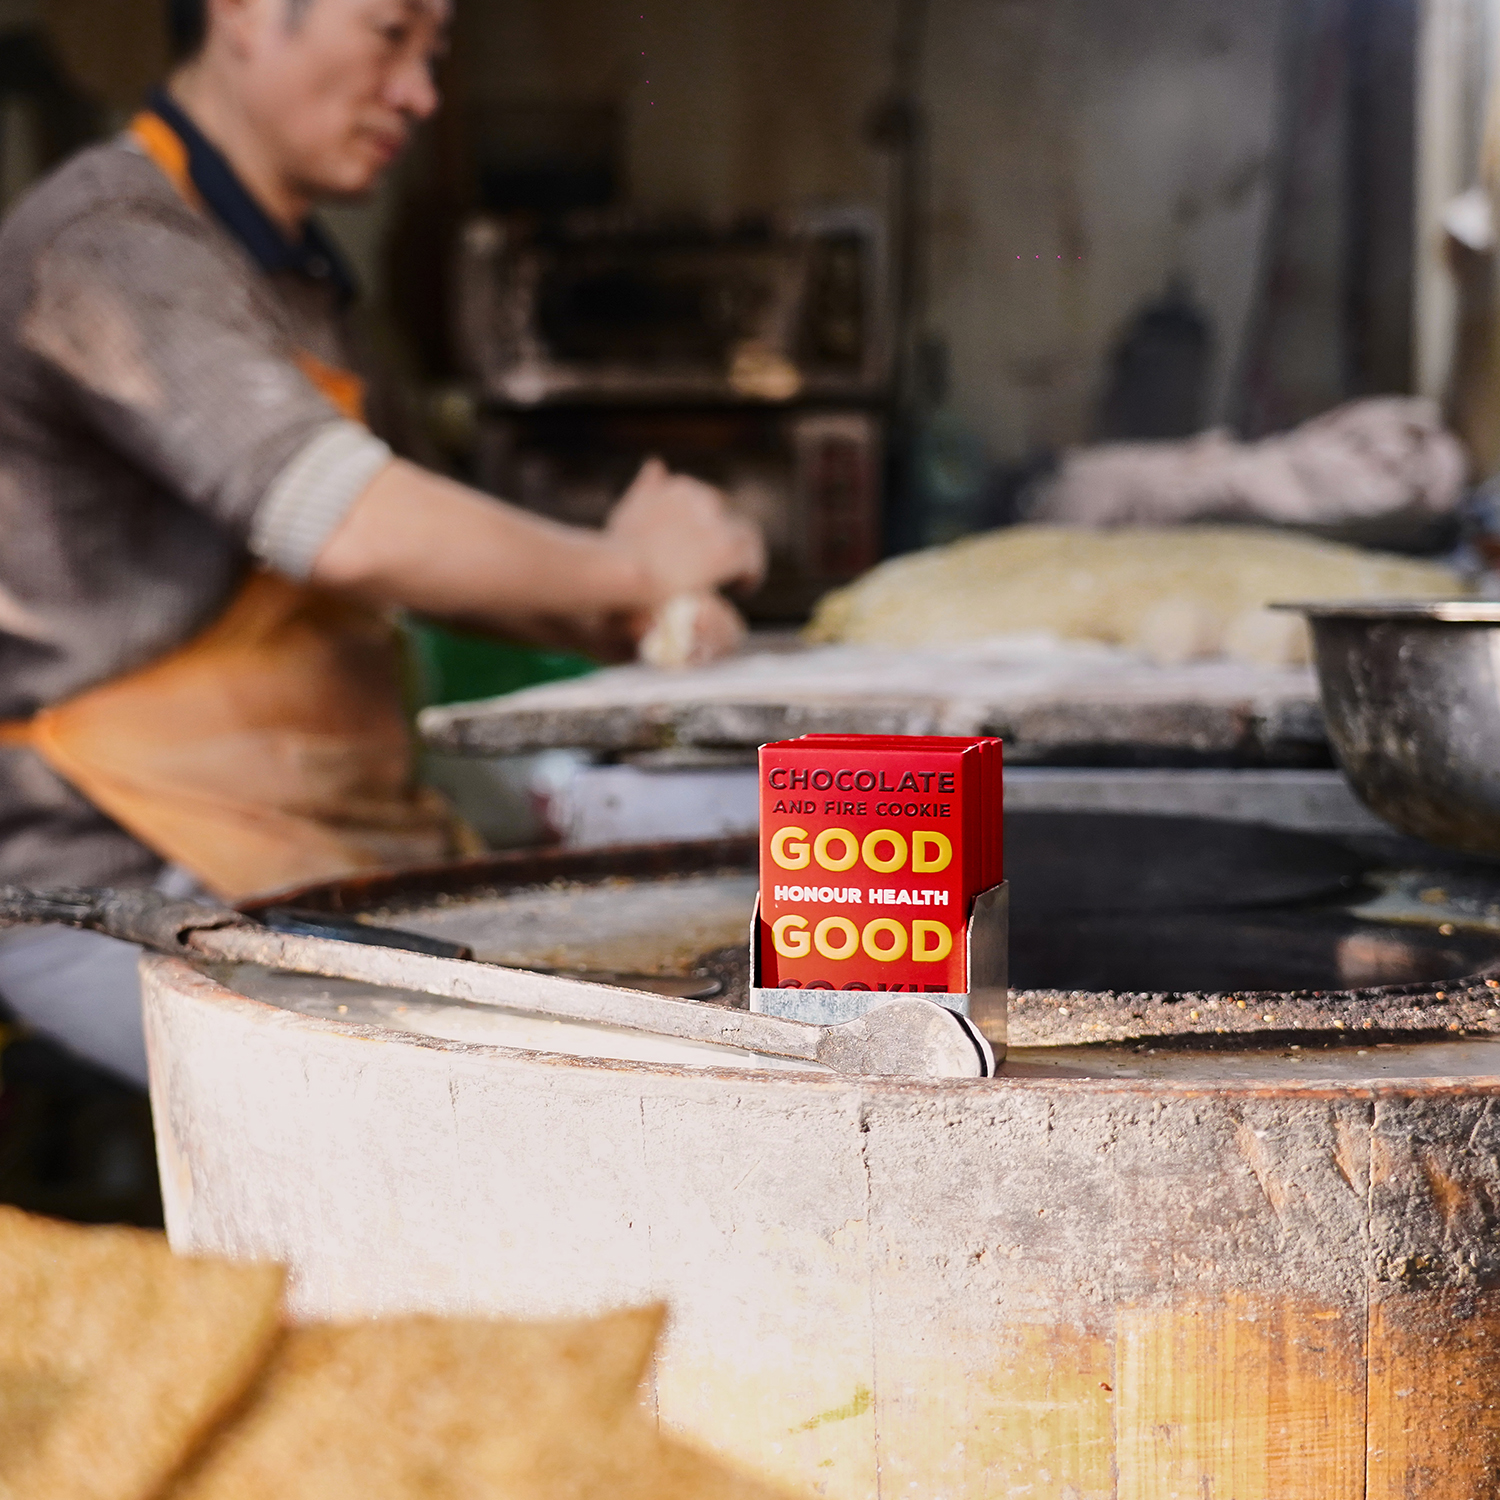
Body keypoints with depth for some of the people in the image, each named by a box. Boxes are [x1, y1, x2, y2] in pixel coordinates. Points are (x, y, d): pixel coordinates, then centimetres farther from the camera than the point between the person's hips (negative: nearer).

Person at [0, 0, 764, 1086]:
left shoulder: (291, 270, 17)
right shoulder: (112, 242, -15)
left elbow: (394, 557, 26)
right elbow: (351, 530, -29)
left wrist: (611, 623, 9)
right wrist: (624, 564, -15)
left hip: (321, 855, 9)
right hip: (124, 880, -9)